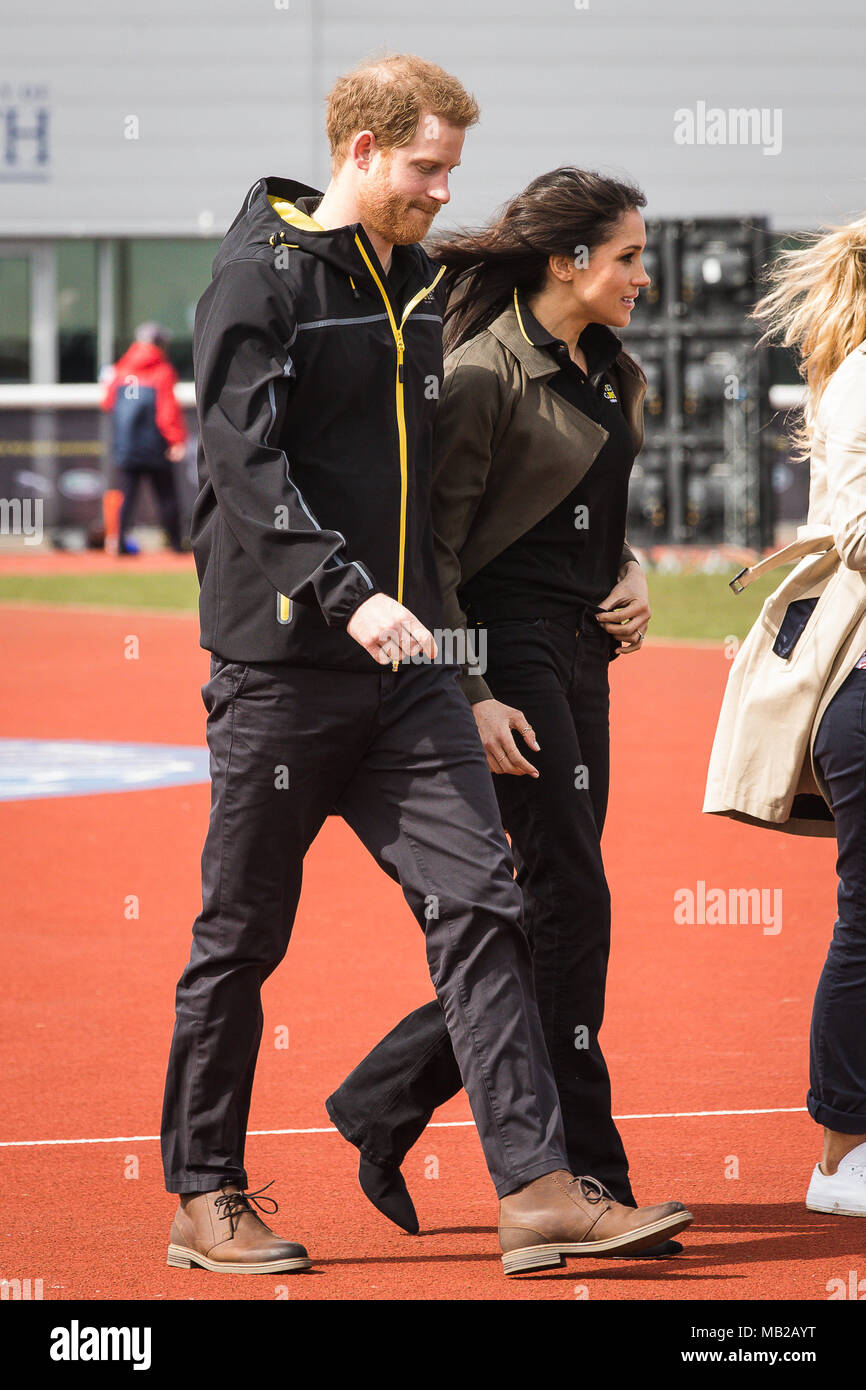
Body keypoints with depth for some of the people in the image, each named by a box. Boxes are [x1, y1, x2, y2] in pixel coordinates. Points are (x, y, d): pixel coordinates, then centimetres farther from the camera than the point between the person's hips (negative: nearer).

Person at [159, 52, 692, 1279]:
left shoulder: (419, 286, 15)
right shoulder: (261, 278, -8)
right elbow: (245, 458, -18)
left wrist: (433, 608, 21)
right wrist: (345, 592, -28)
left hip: (404, 666, 6)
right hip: (281, 661, -6)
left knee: (479, 902, -5)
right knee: (243, 934, 3)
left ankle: (537, 1188, -9)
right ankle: (204, 1199, 14)